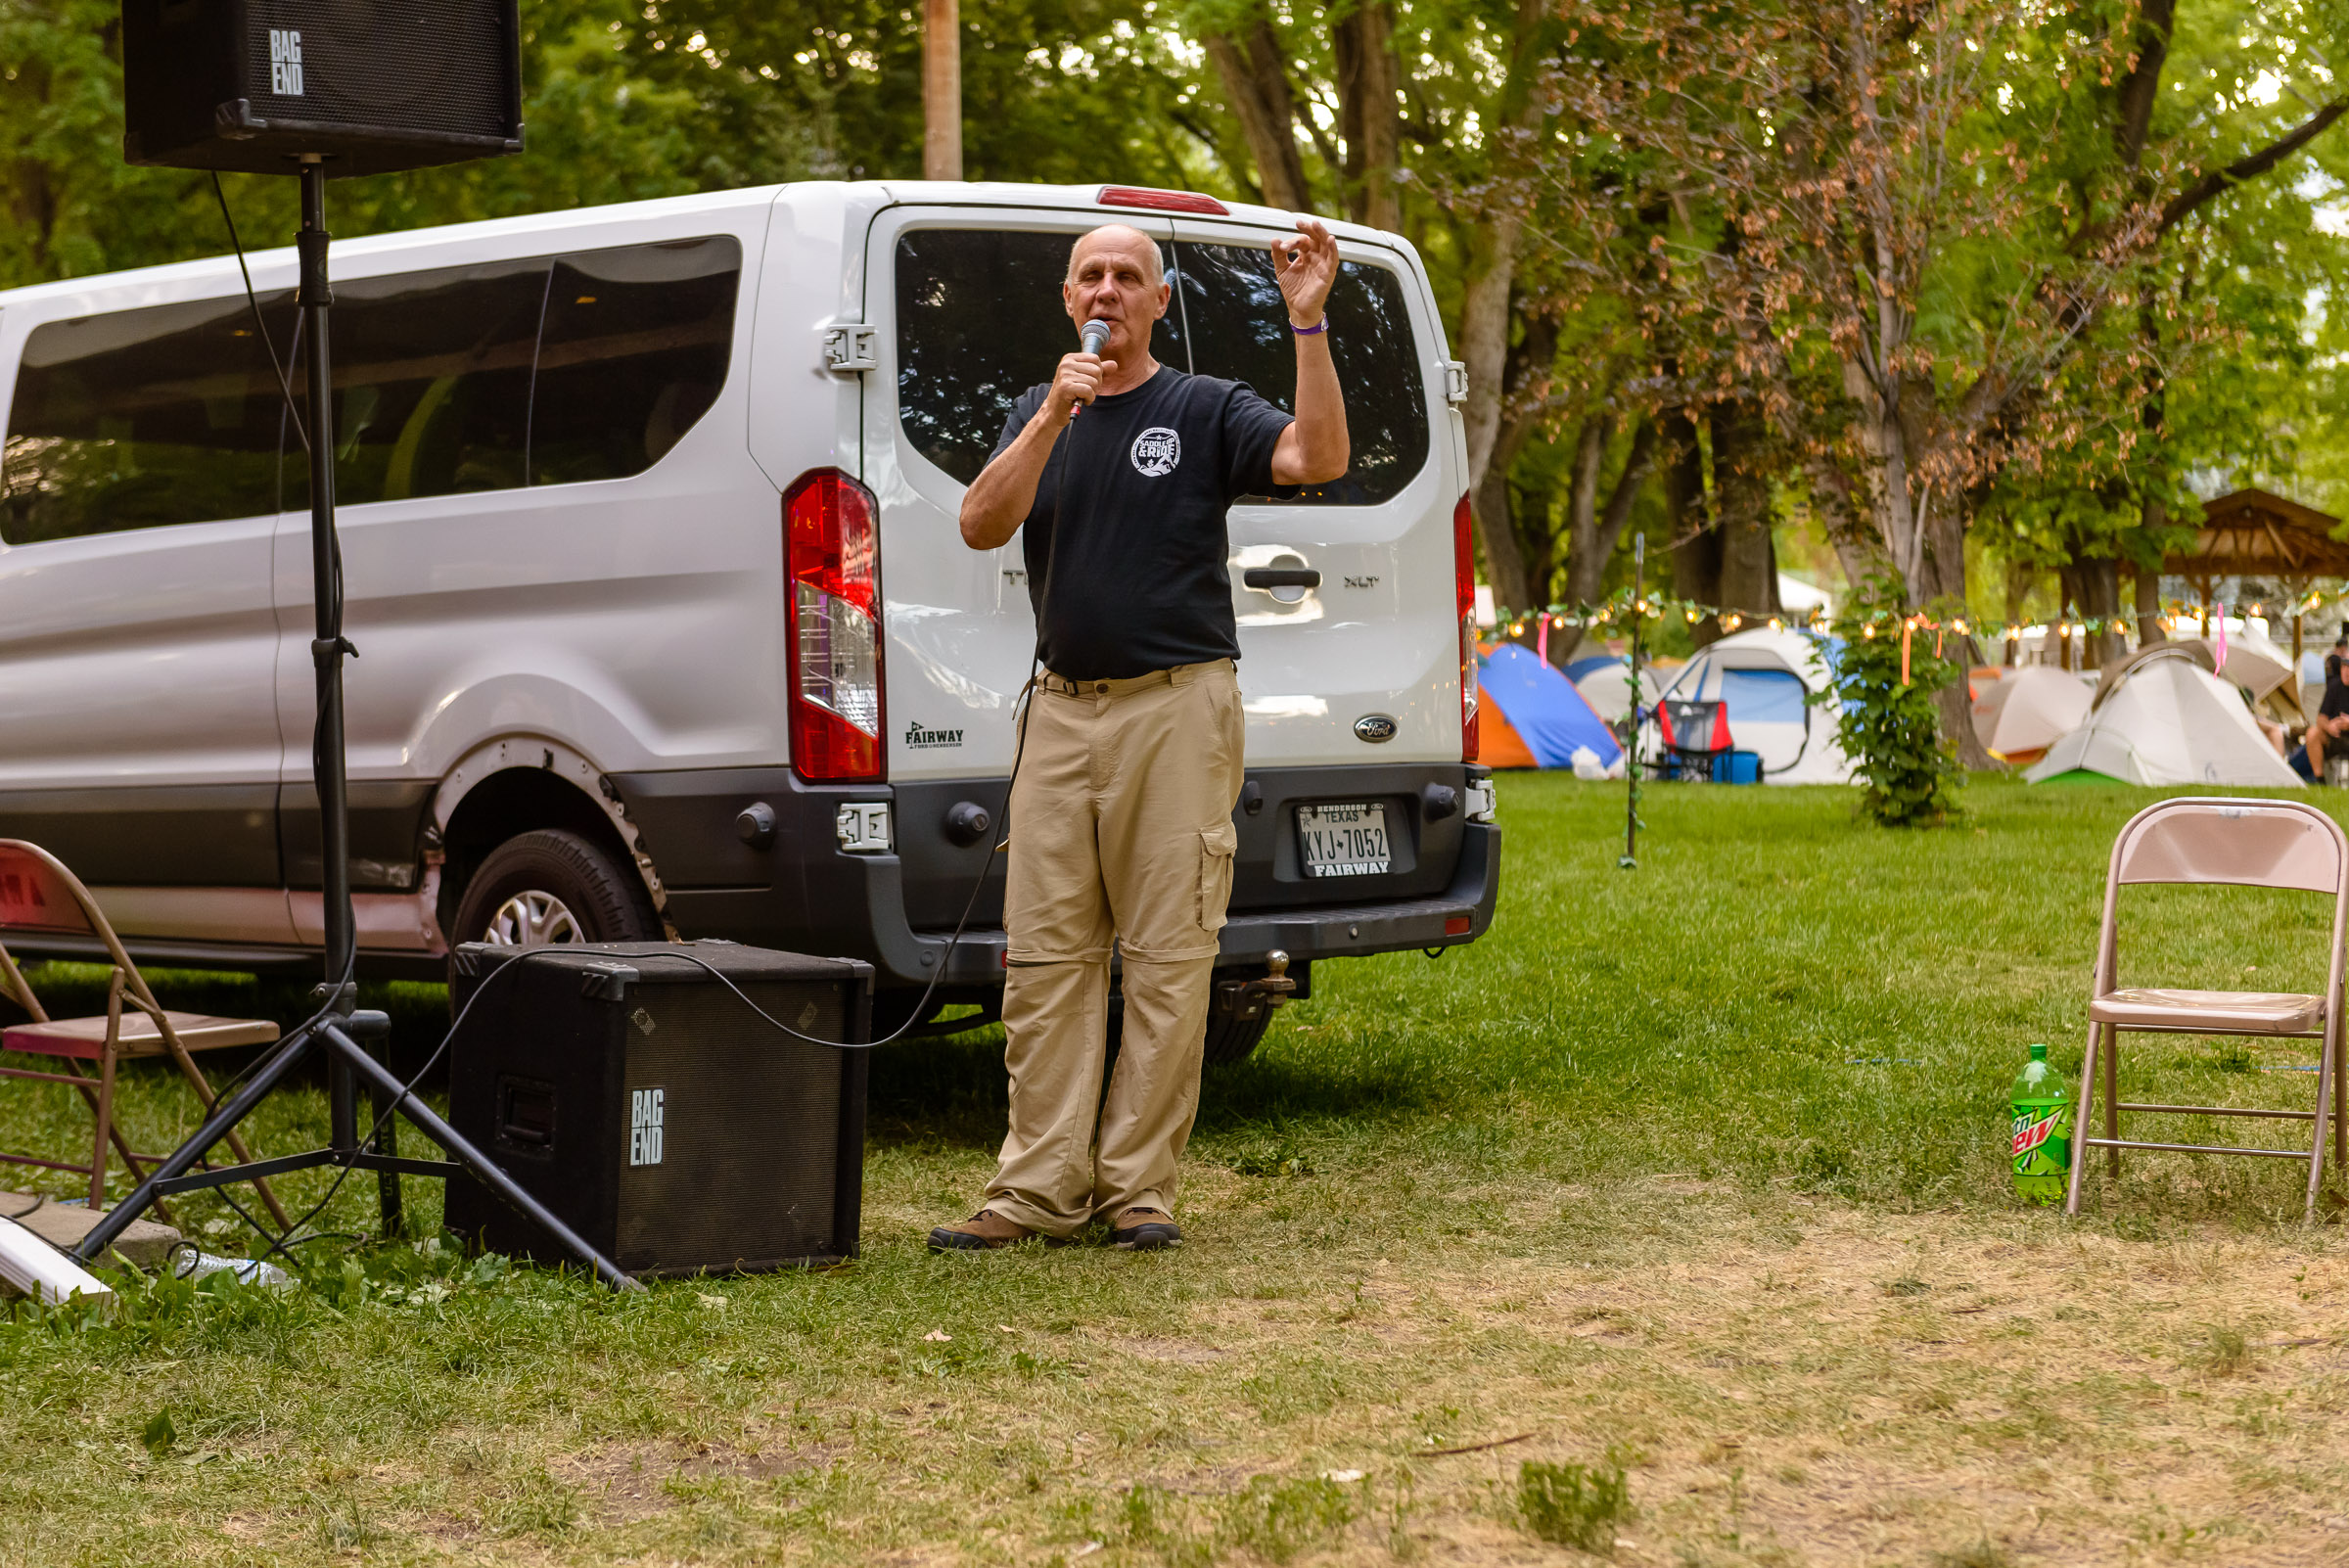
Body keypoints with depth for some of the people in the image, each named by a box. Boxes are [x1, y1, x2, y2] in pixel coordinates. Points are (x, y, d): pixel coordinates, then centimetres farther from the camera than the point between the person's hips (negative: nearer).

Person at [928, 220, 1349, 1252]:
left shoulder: (1205, 411, 3)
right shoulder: (1038, 413, 15)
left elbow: (1318, 459, -14)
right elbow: (981, 527, -2)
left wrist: (1309, 323, -23)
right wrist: (1054, 416, -14)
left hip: (1177, 708, -4)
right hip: (1062, 709, 4)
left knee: (1166, 957, -2)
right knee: (1044, 957, 2)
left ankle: (1138, 1185, 3)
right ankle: (1041, 1187, 6)